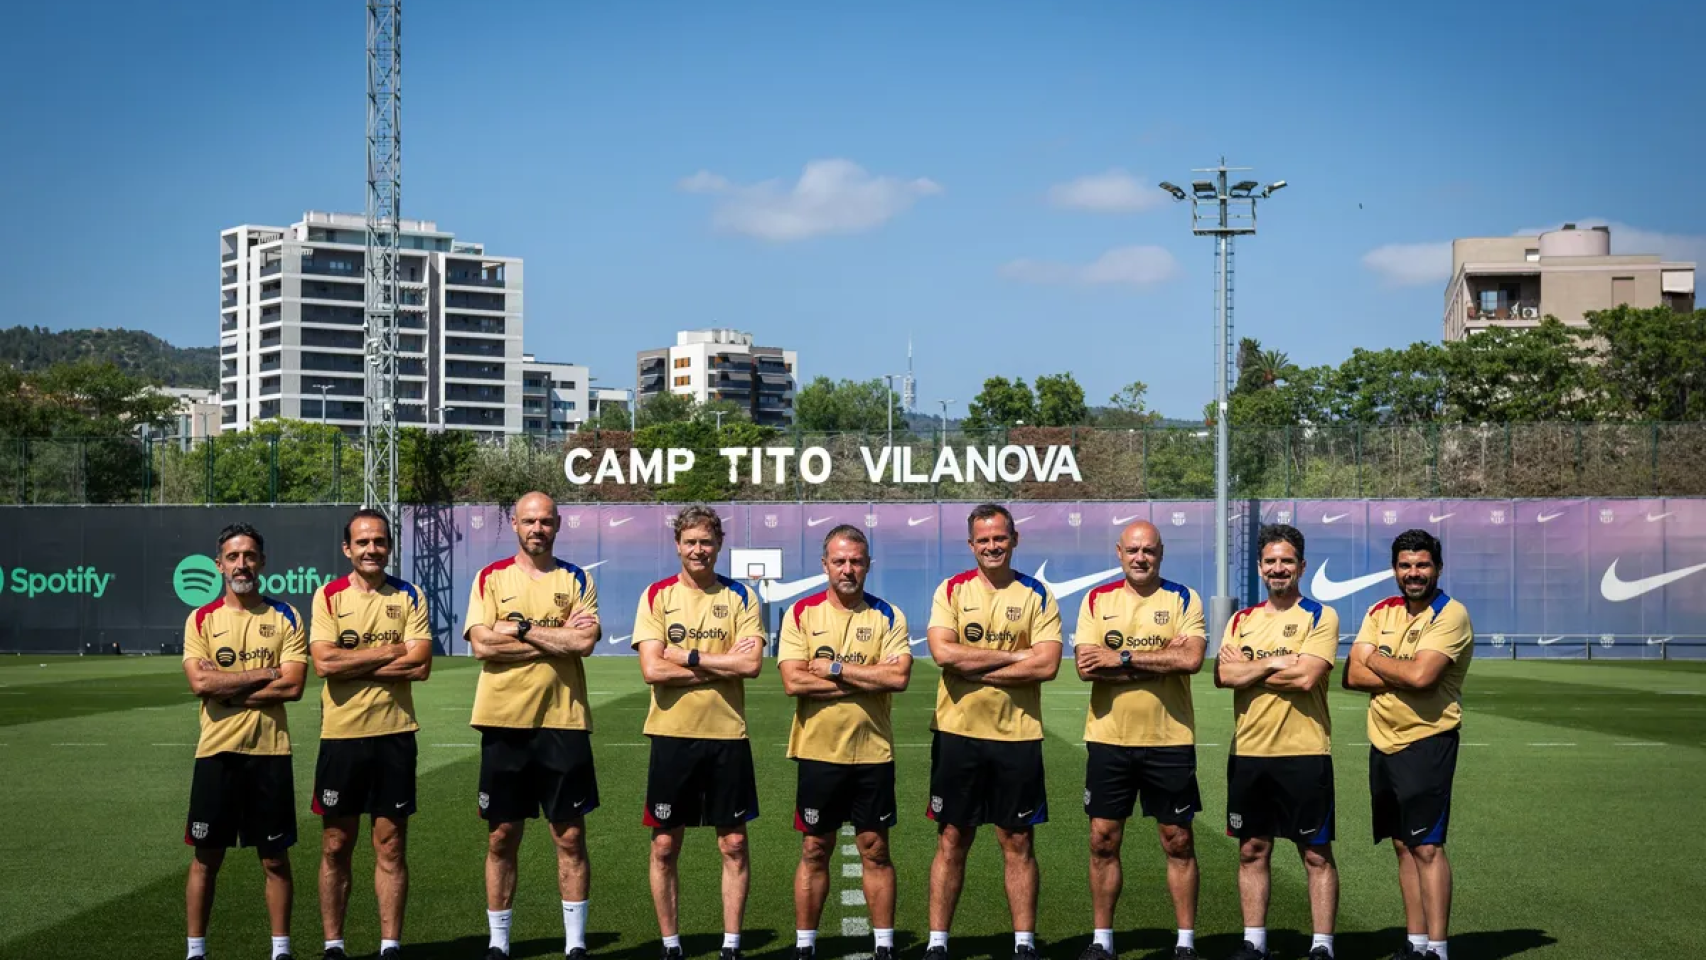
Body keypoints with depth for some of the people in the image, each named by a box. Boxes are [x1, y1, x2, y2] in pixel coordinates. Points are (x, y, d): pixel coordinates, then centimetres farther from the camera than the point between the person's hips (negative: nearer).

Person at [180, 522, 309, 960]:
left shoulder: (285, 618, 3)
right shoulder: (201, 620, 3)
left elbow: (293, 686, -9)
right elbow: (200, 683, -12)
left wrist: (227, 688, -11)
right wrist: (265, 673, -11)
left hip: (270, 751, 0)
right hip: (217, 751, 0)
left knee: (275, 859, 7)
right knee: (206, 858, 6)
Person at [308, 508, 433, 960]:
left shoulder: (410, 597, 3)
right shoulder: (328, 596, 1)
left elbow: (420, 665, -9)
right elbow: (324, 662, -13)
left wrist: (353, 664, -11)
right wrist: (392, 651, -10)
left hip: (394, 734, 0)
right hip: (341, 734, 0)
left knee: (390, 846, 5)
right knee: (336, 846, 6)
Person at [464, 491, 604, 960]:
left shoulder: (576, 580, 6)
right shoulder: (490, 578, 6)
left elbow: (584, 642, -10)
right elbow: (481, 644, -9)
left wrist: (519, 628, -10)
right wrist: (556, 637, -9)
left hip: (563, 722, 0)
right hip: (504, 722, 0)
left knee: (570, 836, 2)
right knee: (501, 837, 6)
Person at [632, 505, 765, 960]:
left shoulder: (740, 597, 2)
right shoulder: (656, 595, 0)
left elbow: (751, 664, -11)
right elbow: (652, 669, -12)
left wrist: (688, 657, -13)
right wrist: (722, 664, -12)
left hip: (727, 735, 0)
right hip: (672, 734, 0)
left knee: (734, 845, 4)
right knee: (664, 845, 5)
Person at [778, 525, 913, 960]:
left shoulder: (888, 616, 0)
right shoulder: (801, 613, -1)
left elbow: (899, 676, -14)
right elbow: (793, 681, -13)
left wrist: (835, 669, -14)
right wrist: (865, 681, -13)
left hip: (872, 753, 0)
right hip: (818, 753, 0)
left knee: (875, 850, 7)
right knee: (814, 851, 8)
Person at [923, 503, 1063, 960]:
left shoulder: (1037, 596, 1)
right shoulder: (951, 590, 2)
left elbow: (1047, 664, -12)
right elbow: (943, 652, -14)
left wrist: (977, 669, -15)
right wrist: (1014, 655, -14)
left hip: (1017, 735, 0)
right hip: (957, 733, 0)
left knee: (1017, 842, 7)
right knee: (952, 841, 7)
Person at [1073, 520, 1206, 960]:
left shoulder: (1184, 599, 0)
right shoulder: (1096, 600, 4)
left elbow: (1191, 659, -16)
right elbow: (1086, 665, -9)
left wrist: (1123, 658, -17)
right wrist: (1159, 660, -15)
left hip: (1169, 740, -1)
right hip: (1108, 740, 2)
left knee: (1178, 841, 5)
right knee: (1103, 840, 5)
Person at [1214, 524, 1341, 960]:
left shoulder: (1320, 617, -3)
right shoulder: (1242, 620, 11)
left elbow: (1306, 677, -16)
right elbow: (1223, 675, -3)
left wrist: (1248, 667, -7)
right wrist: (1275, 663, -13)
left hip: (1304, 752, -4)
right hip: (1248, 752, 5)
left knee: (1316, 853, 2)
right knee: (1252, 850, 10)